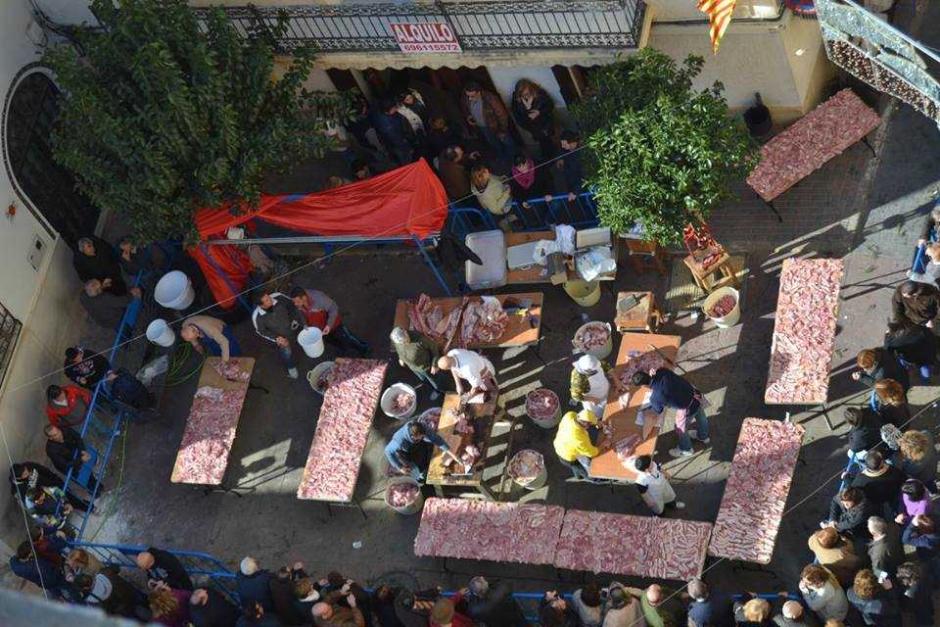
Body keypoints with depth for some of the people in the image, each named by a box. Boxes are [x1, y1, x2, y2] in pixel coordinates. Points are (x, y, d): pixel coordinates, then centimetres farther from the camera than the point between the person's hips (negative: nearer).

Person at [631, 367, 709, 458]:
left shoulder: (655, 397, -27)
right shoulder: (662, 371, -16)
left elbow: (658, 410, -3)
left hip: (688, 409, -6)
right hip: (697, 395, 6)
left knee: (680, 429, 28)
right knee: (700, 417, 37)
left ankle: (686, 450, 56)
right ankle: (703, 436, 68)